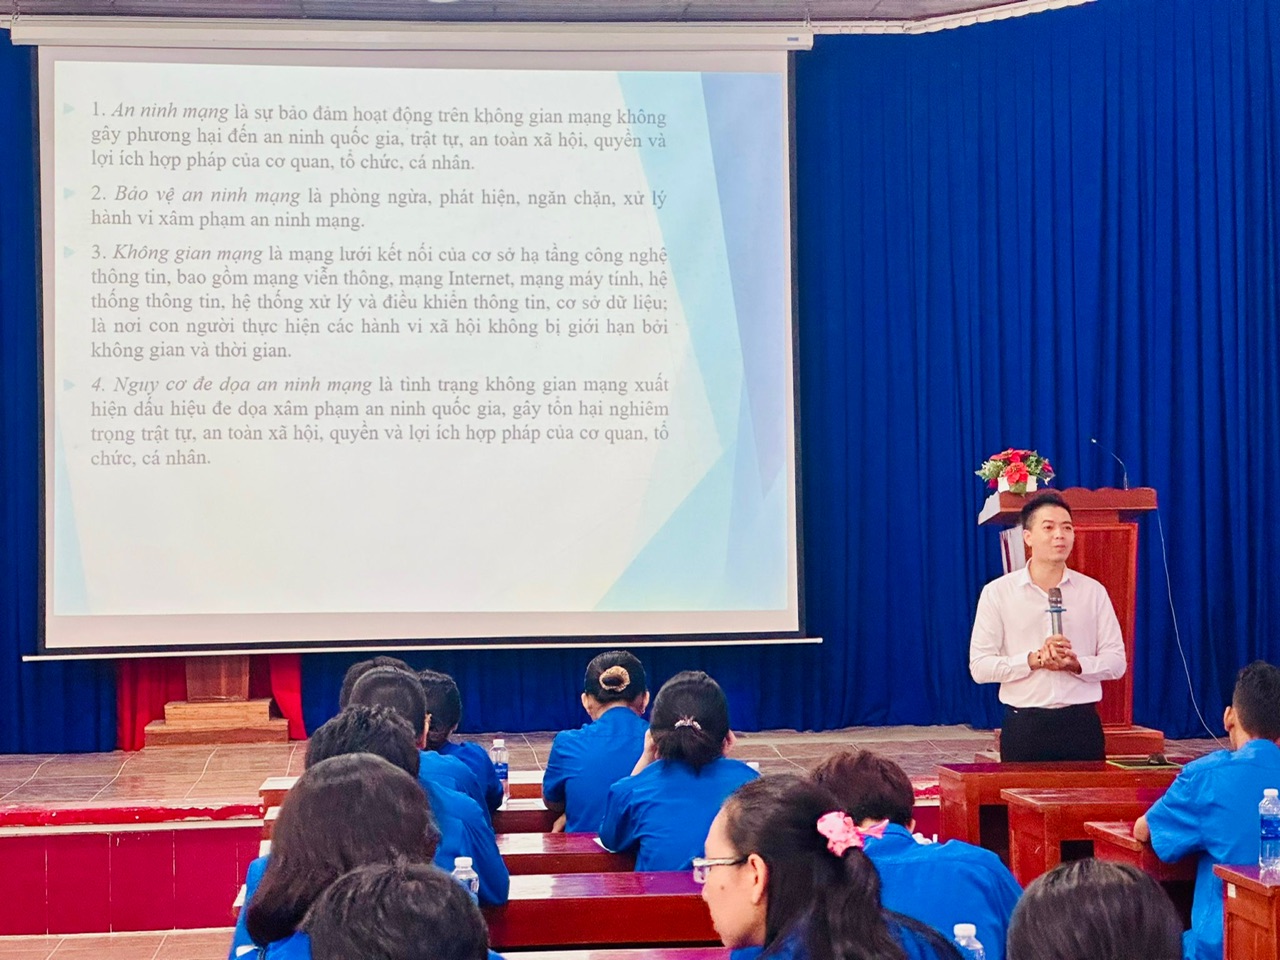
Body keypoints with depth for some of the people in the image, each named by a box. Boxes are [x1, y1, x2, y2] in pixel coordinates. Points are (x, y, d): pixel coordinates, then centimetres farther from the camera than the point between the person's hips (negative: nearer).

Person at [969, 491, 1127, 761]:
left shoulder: (1093, 591, 8)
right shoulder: (997, 592, 2)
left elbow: (1116, 662, 5)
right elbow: (979, 667, -3)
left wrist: (1076, 664, -13)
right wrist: (1034, 659, -15)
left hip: (1082, 723, 1)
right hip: (1024, 726, -1)